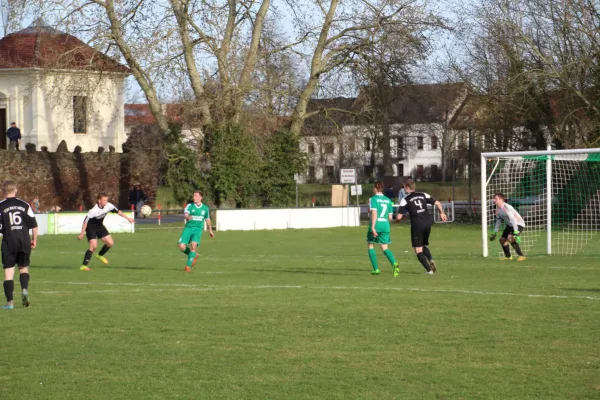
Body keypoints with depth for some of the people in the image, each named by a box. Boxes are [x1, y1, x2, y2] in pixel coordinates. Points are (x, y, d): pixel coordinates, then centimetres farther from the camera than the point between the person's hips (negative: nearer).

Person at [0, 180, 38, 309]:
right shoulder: (24, 205, 6)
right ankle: (24, 290, -8)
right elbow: (34, 225, 6)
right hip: (24, 242, 2)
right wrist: (34, 239, 16)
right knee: (24, 267, 18)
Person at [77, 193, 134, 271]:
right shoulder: (94, 211, -32)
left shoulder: (108, 206, -15)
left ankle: (100, 256, 29)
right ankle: (83, 266, -15)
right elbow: (86, 221, -25)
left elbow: (117, 211, 3)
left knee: (110, 243, 2)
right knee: (93, 246, -20)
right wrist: (82, 234, -21)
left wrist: (127, 218, 8)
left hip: (100, 226, 7)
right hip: (91, 227, -7)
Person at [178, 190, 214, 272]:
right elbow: (186, 214, -19)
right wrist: (188, 217, -44)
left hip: (198, 229, -1)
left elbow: (207, 219, 24)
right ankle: (194, 256, 20)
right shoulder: (189, 206, 0)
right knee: (182, 246, -12)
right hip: (188, 228, 1)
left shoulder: (205, 208, 7)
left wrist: (210, 230, 35)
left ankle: (188, 265, -12)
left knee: (193, 245, -25)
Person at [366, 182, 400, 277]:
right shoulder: (388, 200, 12)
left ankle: (376, 268, 7)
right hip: (385, 225, 5)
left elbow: (374, 213, -17)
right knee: (384, 247, 7)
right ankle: (394, 263, -21)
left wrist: (373, 227, -20)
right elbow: (390, 217, 12)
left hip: (376, 225, -5)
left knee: (370, 245, 13)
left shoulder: (373, 199, -4)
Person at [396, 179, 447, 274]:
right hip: (427, 222, 5)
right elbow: (437, 203, 11)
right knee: (424, 245, 23)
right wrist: (442, 213, 27)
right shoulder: (423, 195, 12)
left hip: (417, 224, -5)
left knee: (418, 250, 5)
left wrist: (397, 218, 17)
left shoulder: (405, 199, -2)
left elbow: (399, 217, -7)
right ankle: (431, 260, -4)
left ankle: (429, 270, -5)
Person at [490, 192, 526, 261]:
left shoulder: (507, 207, -28)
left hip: (518, 224, -9)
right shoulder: (498, 209, 0)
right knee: (502, 239, 9)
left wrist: (516, 233, -41)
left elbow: (513, 220, -35)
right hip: (510, 225, 9)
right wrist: (494, 233, 16)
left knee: (510, 238, -29)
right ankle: (508, 256, 31)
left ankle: (521, 256, -20)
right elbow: (498, 221, 14)